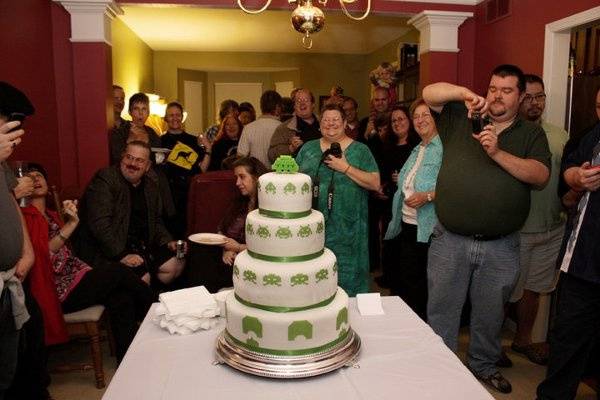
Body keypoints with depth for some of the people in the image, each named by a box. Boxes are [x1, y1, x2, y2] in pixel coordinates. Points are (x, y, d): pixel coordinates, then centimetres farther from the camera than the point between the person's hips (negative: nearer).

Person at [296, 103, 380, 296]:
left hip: (347, 228, -2)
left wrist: (346, 167, -14)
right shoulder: (308, 148, 12)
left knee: (346, 277, 2)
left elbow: (375, 183, -5)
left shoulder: (360, 150, 3)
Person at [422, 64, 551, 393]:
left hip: (500, 247, 1)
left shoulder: (531, 134, 6)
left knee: (490, 314, 18)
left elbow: (540, 176, -9)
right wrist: (465, 93, -17)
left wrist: (497, 152, -18)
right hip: (449, 241, -1)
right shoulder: (461, 119, 6)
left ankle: (484, 365, 40)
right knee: (441, 311, 9)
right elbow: (429, 93, -2)